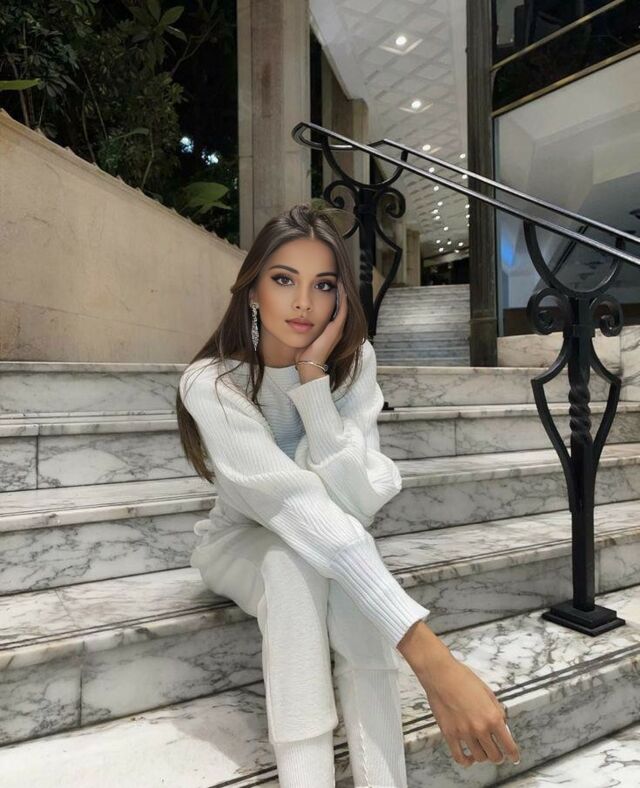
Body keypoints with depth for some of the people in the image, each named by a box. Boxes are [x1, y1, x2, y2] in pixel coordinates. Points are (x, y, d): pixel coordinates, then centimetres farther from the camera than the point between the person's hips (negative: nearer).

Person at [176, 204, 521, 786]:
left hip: (324, 546, 2)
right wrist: (430, 654, -48)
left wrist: (313, 375, -37)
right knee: (294, 555, -37)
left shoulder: (353, 361, -18)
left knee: (347, 535, -34)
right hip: (243, 544, -2)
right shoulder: (212, 384, -28)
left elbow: (356, 506, -29)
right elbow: (299, 509, -41)